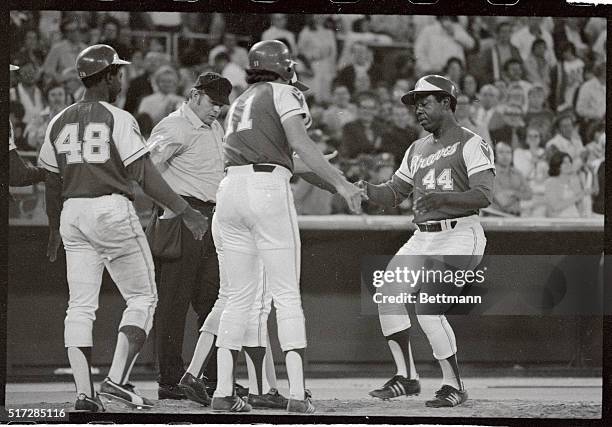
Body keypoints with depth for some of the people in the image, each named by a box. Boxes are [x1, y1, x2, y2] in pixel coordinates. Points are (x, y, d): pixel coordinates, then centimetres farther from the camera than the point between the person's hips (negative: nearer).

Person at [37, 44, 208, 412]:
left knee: (80, 306, 5)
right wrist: (185, 211, -14)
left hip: (72, 214, 5)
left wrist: (54, 232, 26)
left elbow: (53, 184, 15)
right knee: (142, 297, 5)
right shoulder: (118, 119, -6)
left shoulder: (60, 123, 10)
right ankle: (117, 379, -8)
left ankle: (84, 392, -4)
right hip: (113, 210, -5)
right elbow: (146, 177, -13)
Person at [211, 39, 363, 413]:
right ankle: (298, 395, -9)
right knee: (288, 296, -3)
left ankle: (223, 392, 4)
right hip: (268, 189, -6)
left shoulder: (238, 105, 26)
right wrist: (341, 183, -16)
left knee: (239, 297, 11)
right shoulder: (283, 93, 5)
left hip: (230, 189, 6)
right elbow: (299, 143, -12)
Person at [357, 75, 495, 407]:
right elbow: (392, 195, 20)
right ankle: (406, 378, -3)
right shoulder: (418, 149, 21)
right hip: (422, 239, 7)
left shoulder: (471, 144, -4)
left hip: (460, 235, -7)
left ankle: (454, 386, -7)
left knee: (428, 308, -20)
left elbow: (484, 195, -18)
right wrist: (368, 189, -2)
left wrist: (442, 198, -33)